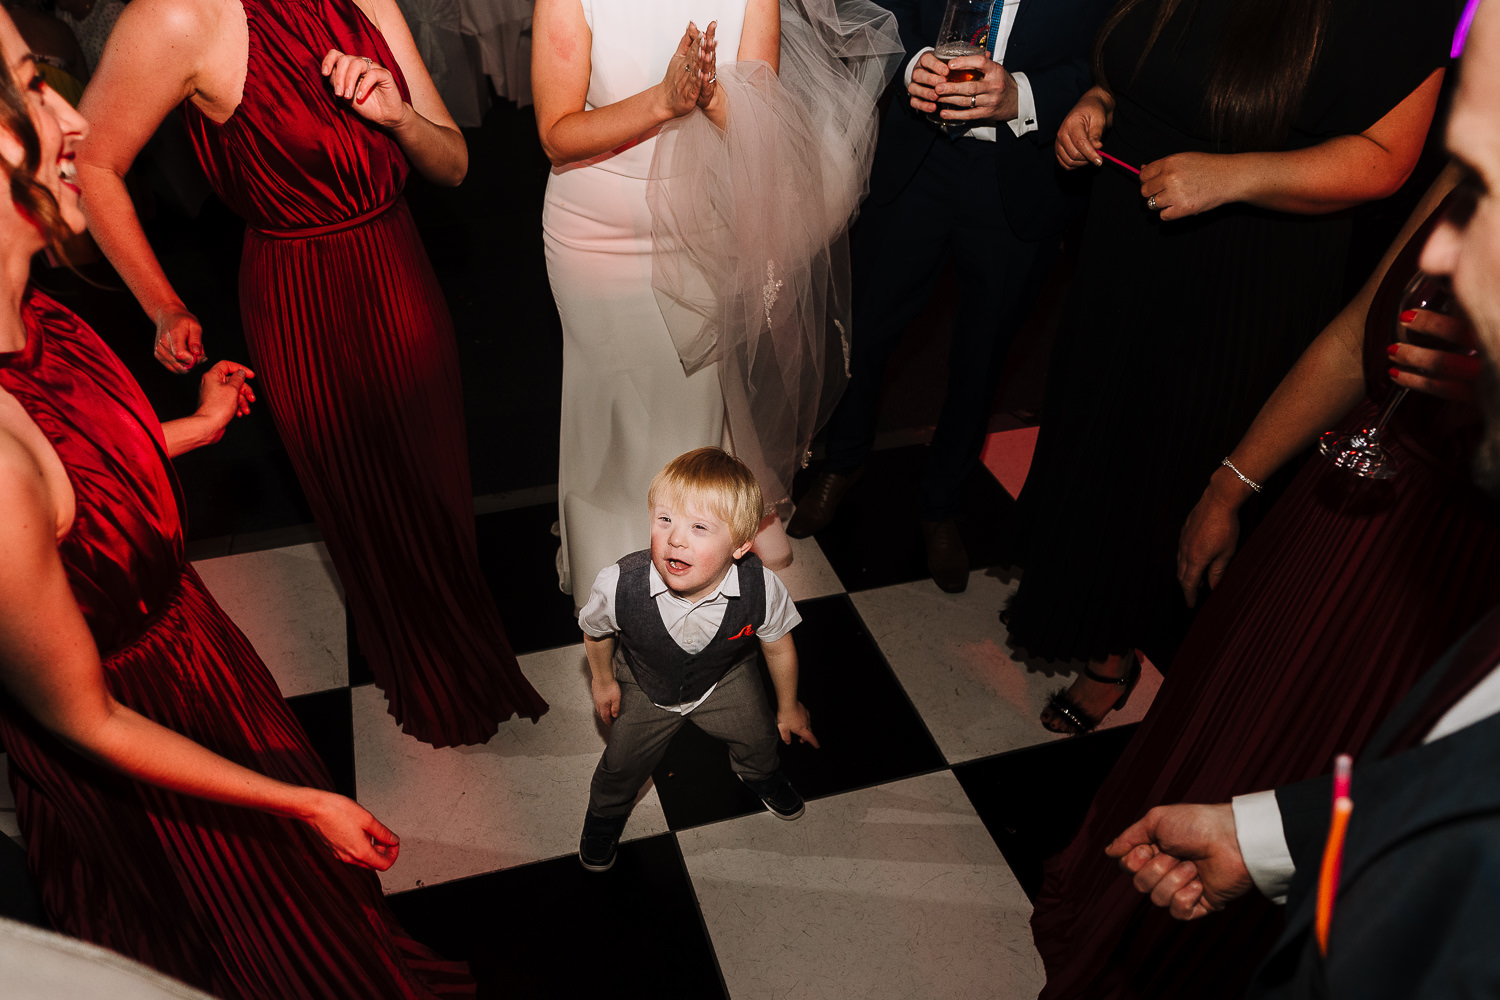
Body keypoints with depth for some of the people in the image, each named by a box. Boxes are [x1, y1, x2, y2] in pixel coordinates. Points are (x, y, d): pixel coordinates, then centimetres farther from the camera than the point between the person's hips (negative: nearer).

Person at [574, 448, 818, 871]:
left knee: (759, 737, 23)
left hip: (725, 680, 1)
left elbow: (778, 648, -14)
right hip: (645, 687, -1)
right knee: (623, 764, 19)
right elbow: (595, 631, -13)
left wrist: (788, 707, 2)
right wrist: (603, 680, 3)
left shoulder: (762, 590, -38)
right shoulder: (618, 585, -41)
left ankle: (761, 776, 63)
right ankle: (605, 815, 56)